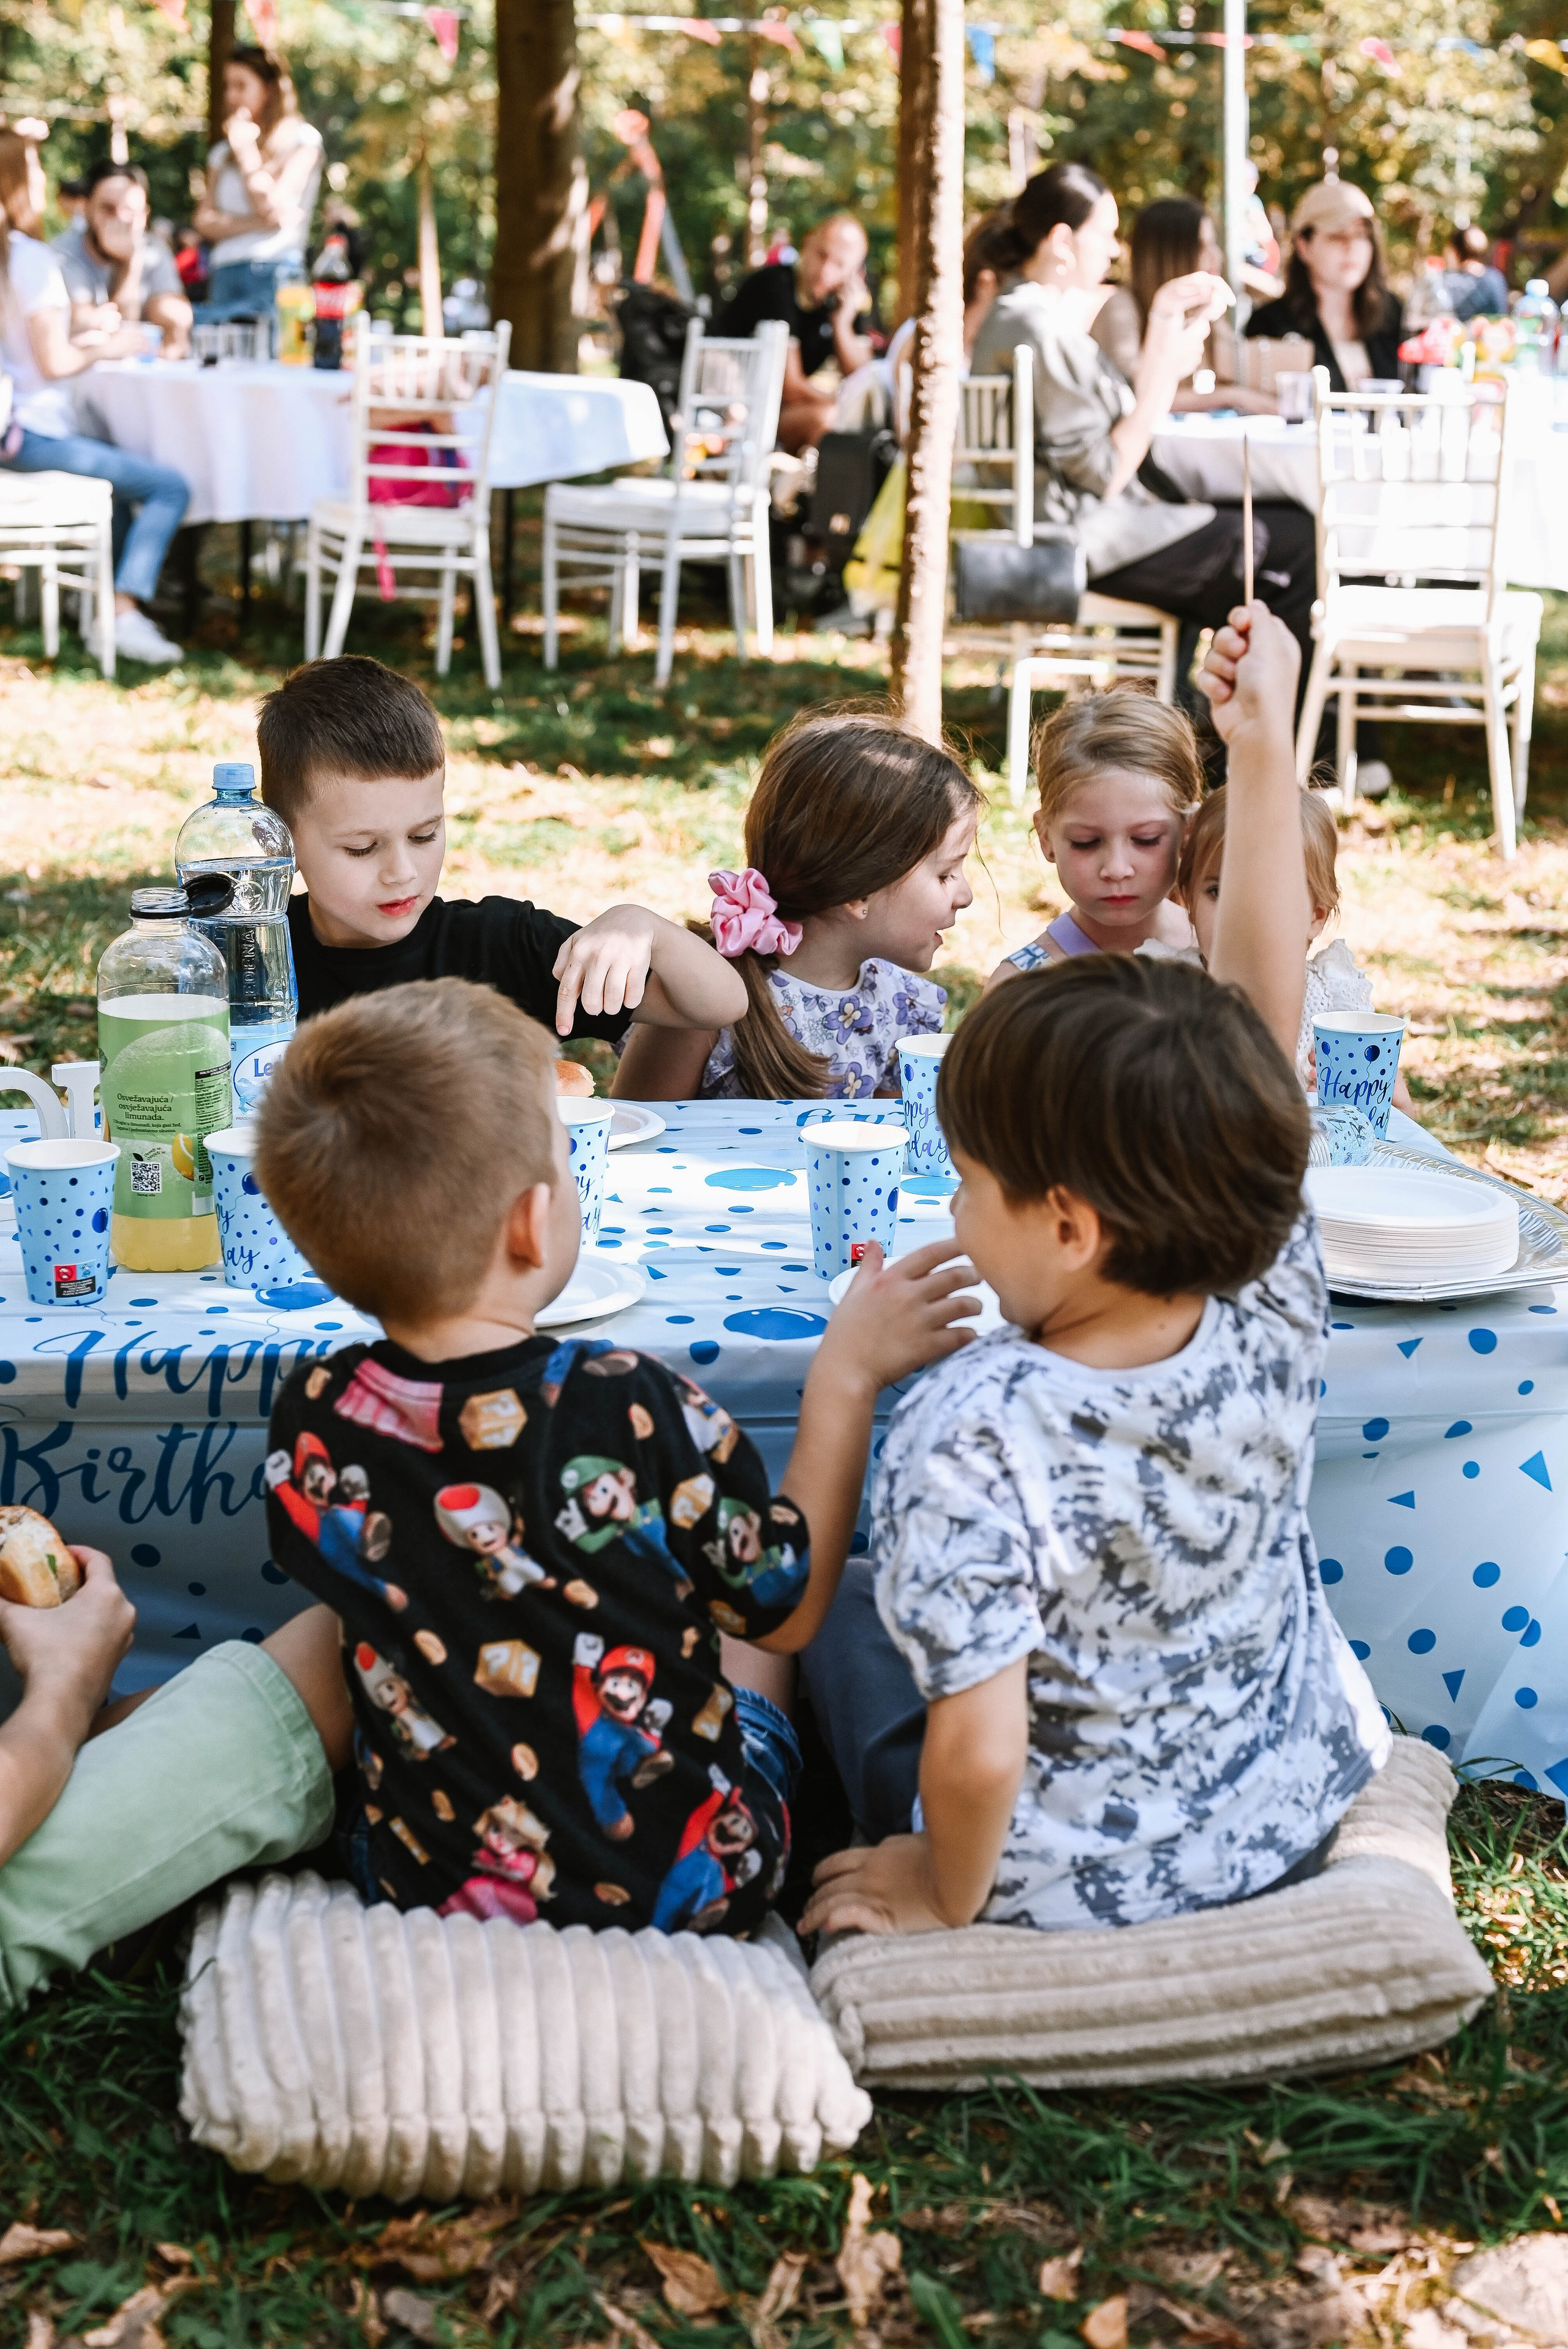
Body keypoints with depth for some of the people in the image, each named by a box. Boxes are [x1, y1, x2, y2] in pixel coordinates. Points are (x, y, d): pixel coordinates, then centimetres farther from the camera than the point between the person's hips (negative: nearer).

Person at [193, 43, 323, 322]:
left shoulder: (302, 139, 7)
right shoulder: (222, 152, 22)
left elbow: (273, 206, -4)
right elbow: (204, 222, 10)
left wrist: (245, 148, 3)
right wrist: (257, 223, -7)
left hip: (273, 274, -5)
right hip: (223, 276, 5)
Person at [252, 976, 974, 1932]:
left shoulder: (314, 1422, -18)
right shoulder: (638, 1409, -27)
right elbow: (788, 1609, -9)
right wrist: (849, 1375, -2)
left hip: (429, 1890, 2)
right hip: (693, 1893, -2)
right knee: (735, 1627, 29)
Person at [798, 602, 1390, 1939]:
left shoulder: (973, 1436, -34)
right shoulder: (1272, 1320, -20)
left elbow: (979, 1754, -33)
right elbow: (1266, 1016, -11)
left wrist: (940, 1895, -11)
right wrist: (1265, 746, -6)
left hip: (1070, 1892, -5)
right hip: (1295, 1827, 5)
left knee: (846, 1608, 19)